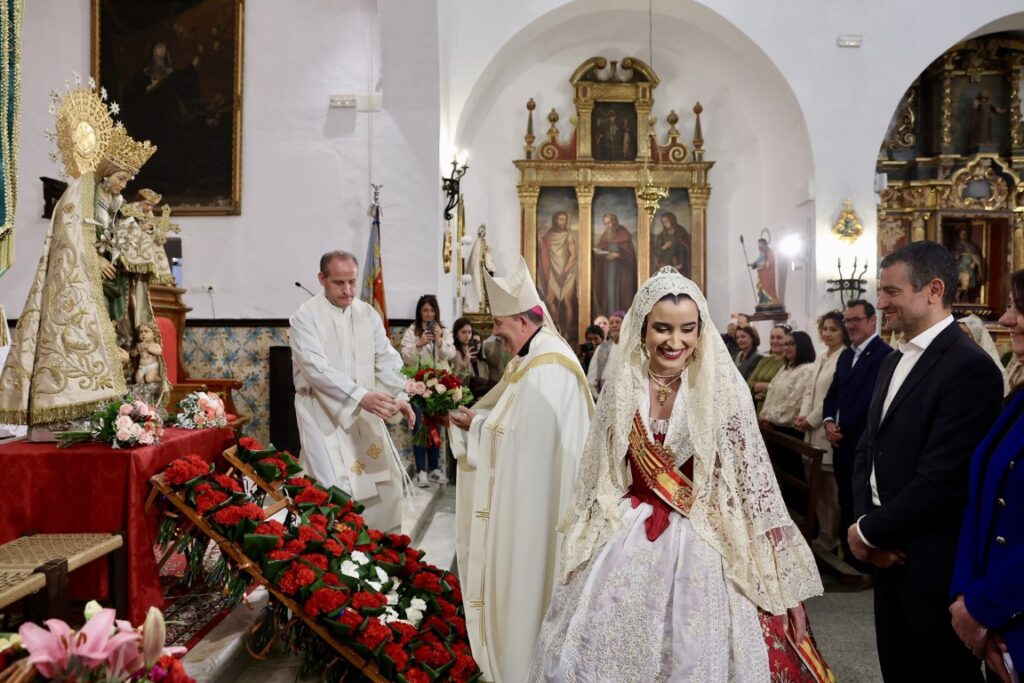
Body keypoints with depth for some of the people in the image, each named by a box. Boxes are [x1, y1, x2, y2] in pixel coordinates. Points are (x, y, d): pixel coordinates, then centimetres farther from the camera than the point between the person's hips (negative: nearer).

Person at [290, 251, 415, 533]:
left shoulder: (368, 313, 5)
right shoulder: (306, 317, -12)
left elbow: (386, 358, 1)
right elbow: (317, 368, -23)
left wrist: (399, 395, -17)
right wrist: (361, 396, -34)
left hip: (365, 414, 5)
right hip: (324, 414, -5)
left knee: (386, 480, 8)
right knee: (337, 488, -9)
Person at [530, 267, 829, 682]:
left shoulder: (723, 388, -11)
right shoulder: (623, 387, -1)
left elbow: (754, 478, -9)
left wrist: (782, 581, -9)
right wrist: (581, 547, 12)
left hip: (702, 548, -3)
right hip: (627, 545, 3)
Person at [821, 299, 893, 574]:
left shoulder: (884, 354, -13)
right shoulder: (846, 355, 16)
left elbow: (869, 398, -21)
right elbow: (833, 392, 16)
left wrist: (842, 428, -15)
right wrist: (829, 422, -1)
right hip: (842, 442, 8)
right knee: (846, 503, 15)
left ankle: (866, 564, 14)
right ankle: (848, 557, 26)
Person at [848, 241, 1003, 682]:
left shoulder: (970, 367, -19)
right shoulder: (893, 362, 10)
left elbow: (941, 481, -24)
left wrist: (869, 532, -13)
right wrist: (863, 522, -5)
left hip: (935, 562, -8)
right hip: (890, 552, 8)